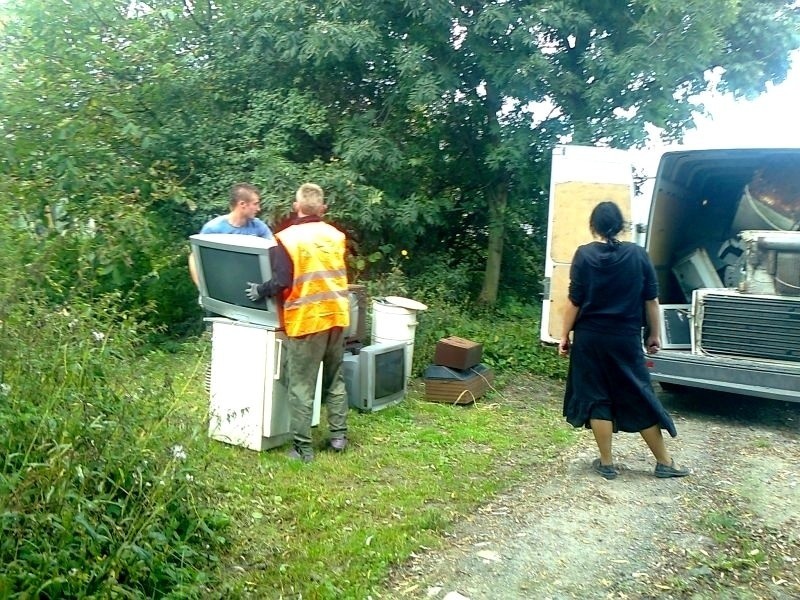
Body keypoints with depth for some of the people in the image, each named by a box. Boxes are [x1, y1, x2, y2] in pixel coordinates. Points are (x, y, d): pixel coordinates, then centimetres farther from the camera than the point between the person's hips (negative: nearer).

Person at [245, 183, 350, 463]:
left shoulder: (286, 239, -11)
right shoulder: (336, 235, 6)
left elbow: (281, 283, -16)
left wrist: (260, 291, 1)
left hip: (306, 320, -5)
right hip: (336, 316, 6)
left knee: (301, 387, 2)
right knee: (335, 380, 18)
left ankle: (302, 448, 6)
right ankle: (339, 436, 25)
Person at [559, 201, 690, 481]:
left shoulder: (584, 255, -6)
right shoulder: (638, 254, -1)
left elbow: (575, 301, -6)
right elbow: (651, 300, 2)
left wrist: (565, 335, 2)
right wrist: (654, 334, 13)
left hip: (590, 338, -1)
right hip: (626, 338, 1)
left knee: (596, 398, 8)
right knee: (639, 398, 10)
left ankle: (606, 463, 14)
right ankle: (664, 463, 20)